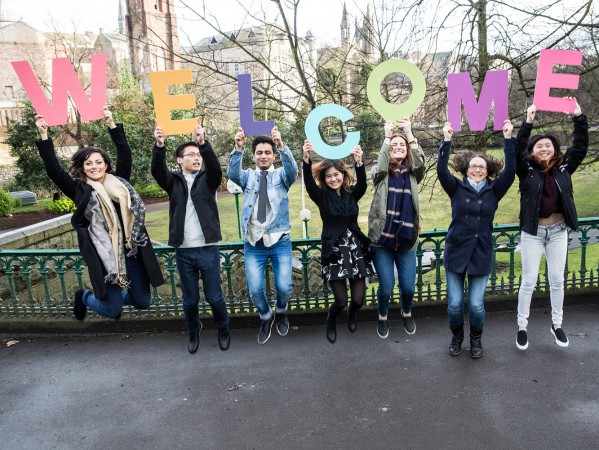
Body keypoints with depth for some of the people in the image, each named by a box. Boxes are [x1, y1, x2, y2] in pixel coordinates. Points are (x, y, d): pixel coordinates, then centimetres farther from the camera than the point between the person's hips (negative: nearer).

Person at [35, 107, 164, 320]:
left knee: (142, 302, 11)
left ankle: (116, 296, 44)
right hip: (103, 257, -3)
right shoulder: (79, 190, 2)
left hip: (132, 252, 3)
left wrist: (111, 124, 5)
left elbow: (125, 154, 7)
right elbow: (53, 170, -5)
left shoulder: (118, 182, 9)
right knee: (112, 311, 2)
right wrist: (44, 137, -10)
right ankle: (84, 297, 35)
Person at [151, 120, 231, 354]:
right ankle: (193, 331, 38)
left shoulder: (208, 179, 3)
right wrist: (160, 146, -33)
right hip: (183, 251, 1)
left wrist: (203, 143, -35)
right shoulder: (174, 181, 5)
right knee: (190, 299, 12)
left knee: (214, 297, 6)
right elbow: (157, 171, -15)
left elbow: (216, 167, -18)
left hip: (208, 249, -1)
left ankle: (223, 329, 33)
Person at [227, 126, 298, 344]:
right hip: (253, 244, 1)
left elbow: (293, 170, -18)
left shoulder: (281, 175, 6)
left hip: (280, 242, -1)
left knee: (284, 287, -8)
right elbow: (233, 174, -14)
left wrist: (282, 145, -35)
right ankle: (266, 316, 28)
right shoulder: (248, 176, 8)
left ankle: (281, 312, 29)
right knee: (254, 289, -5)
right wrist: (238, 148, -31)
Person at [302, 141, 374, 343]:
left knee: (358, 299, 4)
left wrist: (359, 161, -35)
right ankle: (331, 323, 34)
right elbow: (309, 182, -20)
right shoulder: (322, 196, -2)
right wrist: (307, 158, -37)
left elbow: (362, 184, -16)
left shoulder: (352, 194, 4)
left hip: (356, 249, 3)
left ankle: (352, 314, 42)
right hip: (334, 252, -2)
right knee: (341, 300, -2)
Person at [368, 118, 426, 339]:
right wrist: (387, 136, -22)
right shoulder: (380, 173, 3)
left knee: (408, 287, 4)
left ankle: (407, 313, 37)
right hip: (382, 239, -2)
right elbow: (380, 168, -19)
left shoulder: (412, 174, 8)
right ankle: (382, 317, 30)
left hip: (406, 240, 2)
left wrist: (409, 133, -17)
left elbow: (421, 163, -12)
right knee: (386, 286, -1)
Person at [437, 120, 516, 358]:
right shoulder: (457, 188, 0)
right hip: (455, 252, 0)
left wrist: (508, 138, -15)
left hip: (481, 254, 1)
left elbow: (510, 171, -10)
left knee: (476, 304, 2)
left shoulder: (494, 191, 3)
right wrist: (447, 140, -21)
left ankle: (476, 339, 30)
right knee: (454, 303, 4)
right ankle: (457, 336, 32)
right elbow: (441, 170, -14)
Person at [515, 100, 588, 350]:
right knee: (529, 281, 3)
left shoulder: (563, 168, 2)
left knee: (557, 280, 12)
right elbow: (517, 149, -19)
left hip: (558, 231, 3)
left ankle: (557, 324, 28)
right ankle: (522, 327, 16)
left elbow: (581, 146, -1)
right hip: (533, 232, -3)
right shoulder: (527, 170, -6)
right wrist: (528, 122, -25)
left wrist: (578, 117, -8)